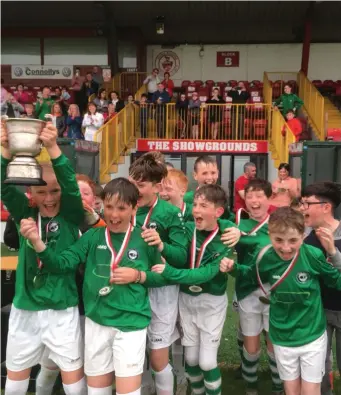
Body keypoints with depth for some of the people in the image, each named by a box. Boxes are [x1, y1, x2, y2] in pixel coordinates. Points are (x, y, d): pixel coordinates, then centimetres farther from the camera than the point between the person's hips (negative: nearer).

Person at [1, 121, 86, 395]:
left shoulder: (71, 216, -9)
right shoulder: (25, 214, -3)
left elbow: (71, 185, -25)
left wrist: (53, 148, -40)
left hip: (62, 310, -3)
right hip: (24, 309, 3)